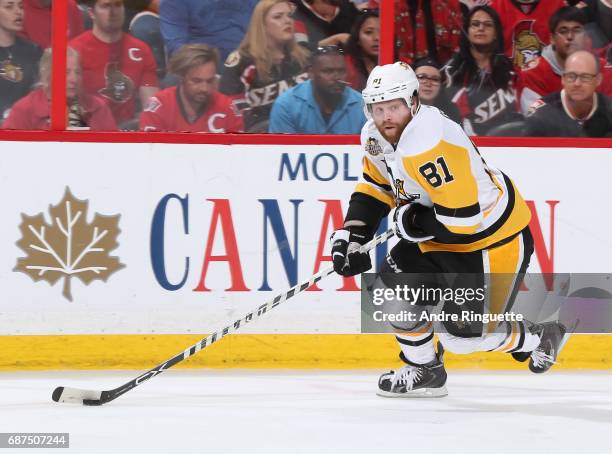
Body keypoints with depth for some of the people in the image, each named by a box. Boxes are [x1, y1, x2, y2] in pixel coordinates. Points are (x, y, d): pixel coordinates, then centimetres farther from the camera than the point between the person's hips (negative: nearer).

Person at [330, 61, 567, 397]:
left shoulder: (429, 146, -34)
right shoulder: (376, 136, -5)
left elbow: (464, 219, -34)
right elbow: (375, 187, 13)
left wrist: (412, 222, -21)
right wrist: (350, 235, 1)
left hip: (491, 237, -9)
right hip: (437, 234, 9)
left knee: (460, 335, -6)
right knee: (391, 290, 1)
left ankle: (539, 336, 20)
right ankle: (424, 371, 19)